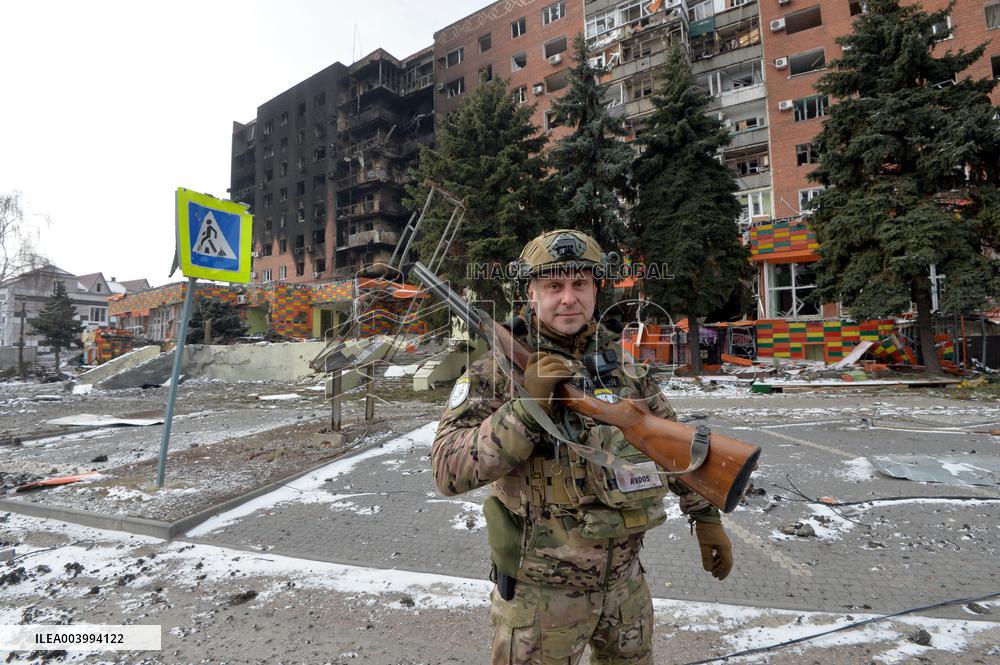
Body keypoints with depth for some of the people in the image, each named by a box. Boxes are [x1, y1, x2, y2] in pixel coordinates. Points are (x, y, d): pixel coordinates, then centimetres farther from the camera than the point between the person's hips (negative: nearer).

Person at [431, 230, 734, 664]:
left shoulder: (623, 365, 0)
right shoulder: (499, 369, -16)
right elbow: (449, 470, -24)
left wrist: (706, 515, 13)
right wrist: (526, 407, -32)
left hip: (625, 579, 5)